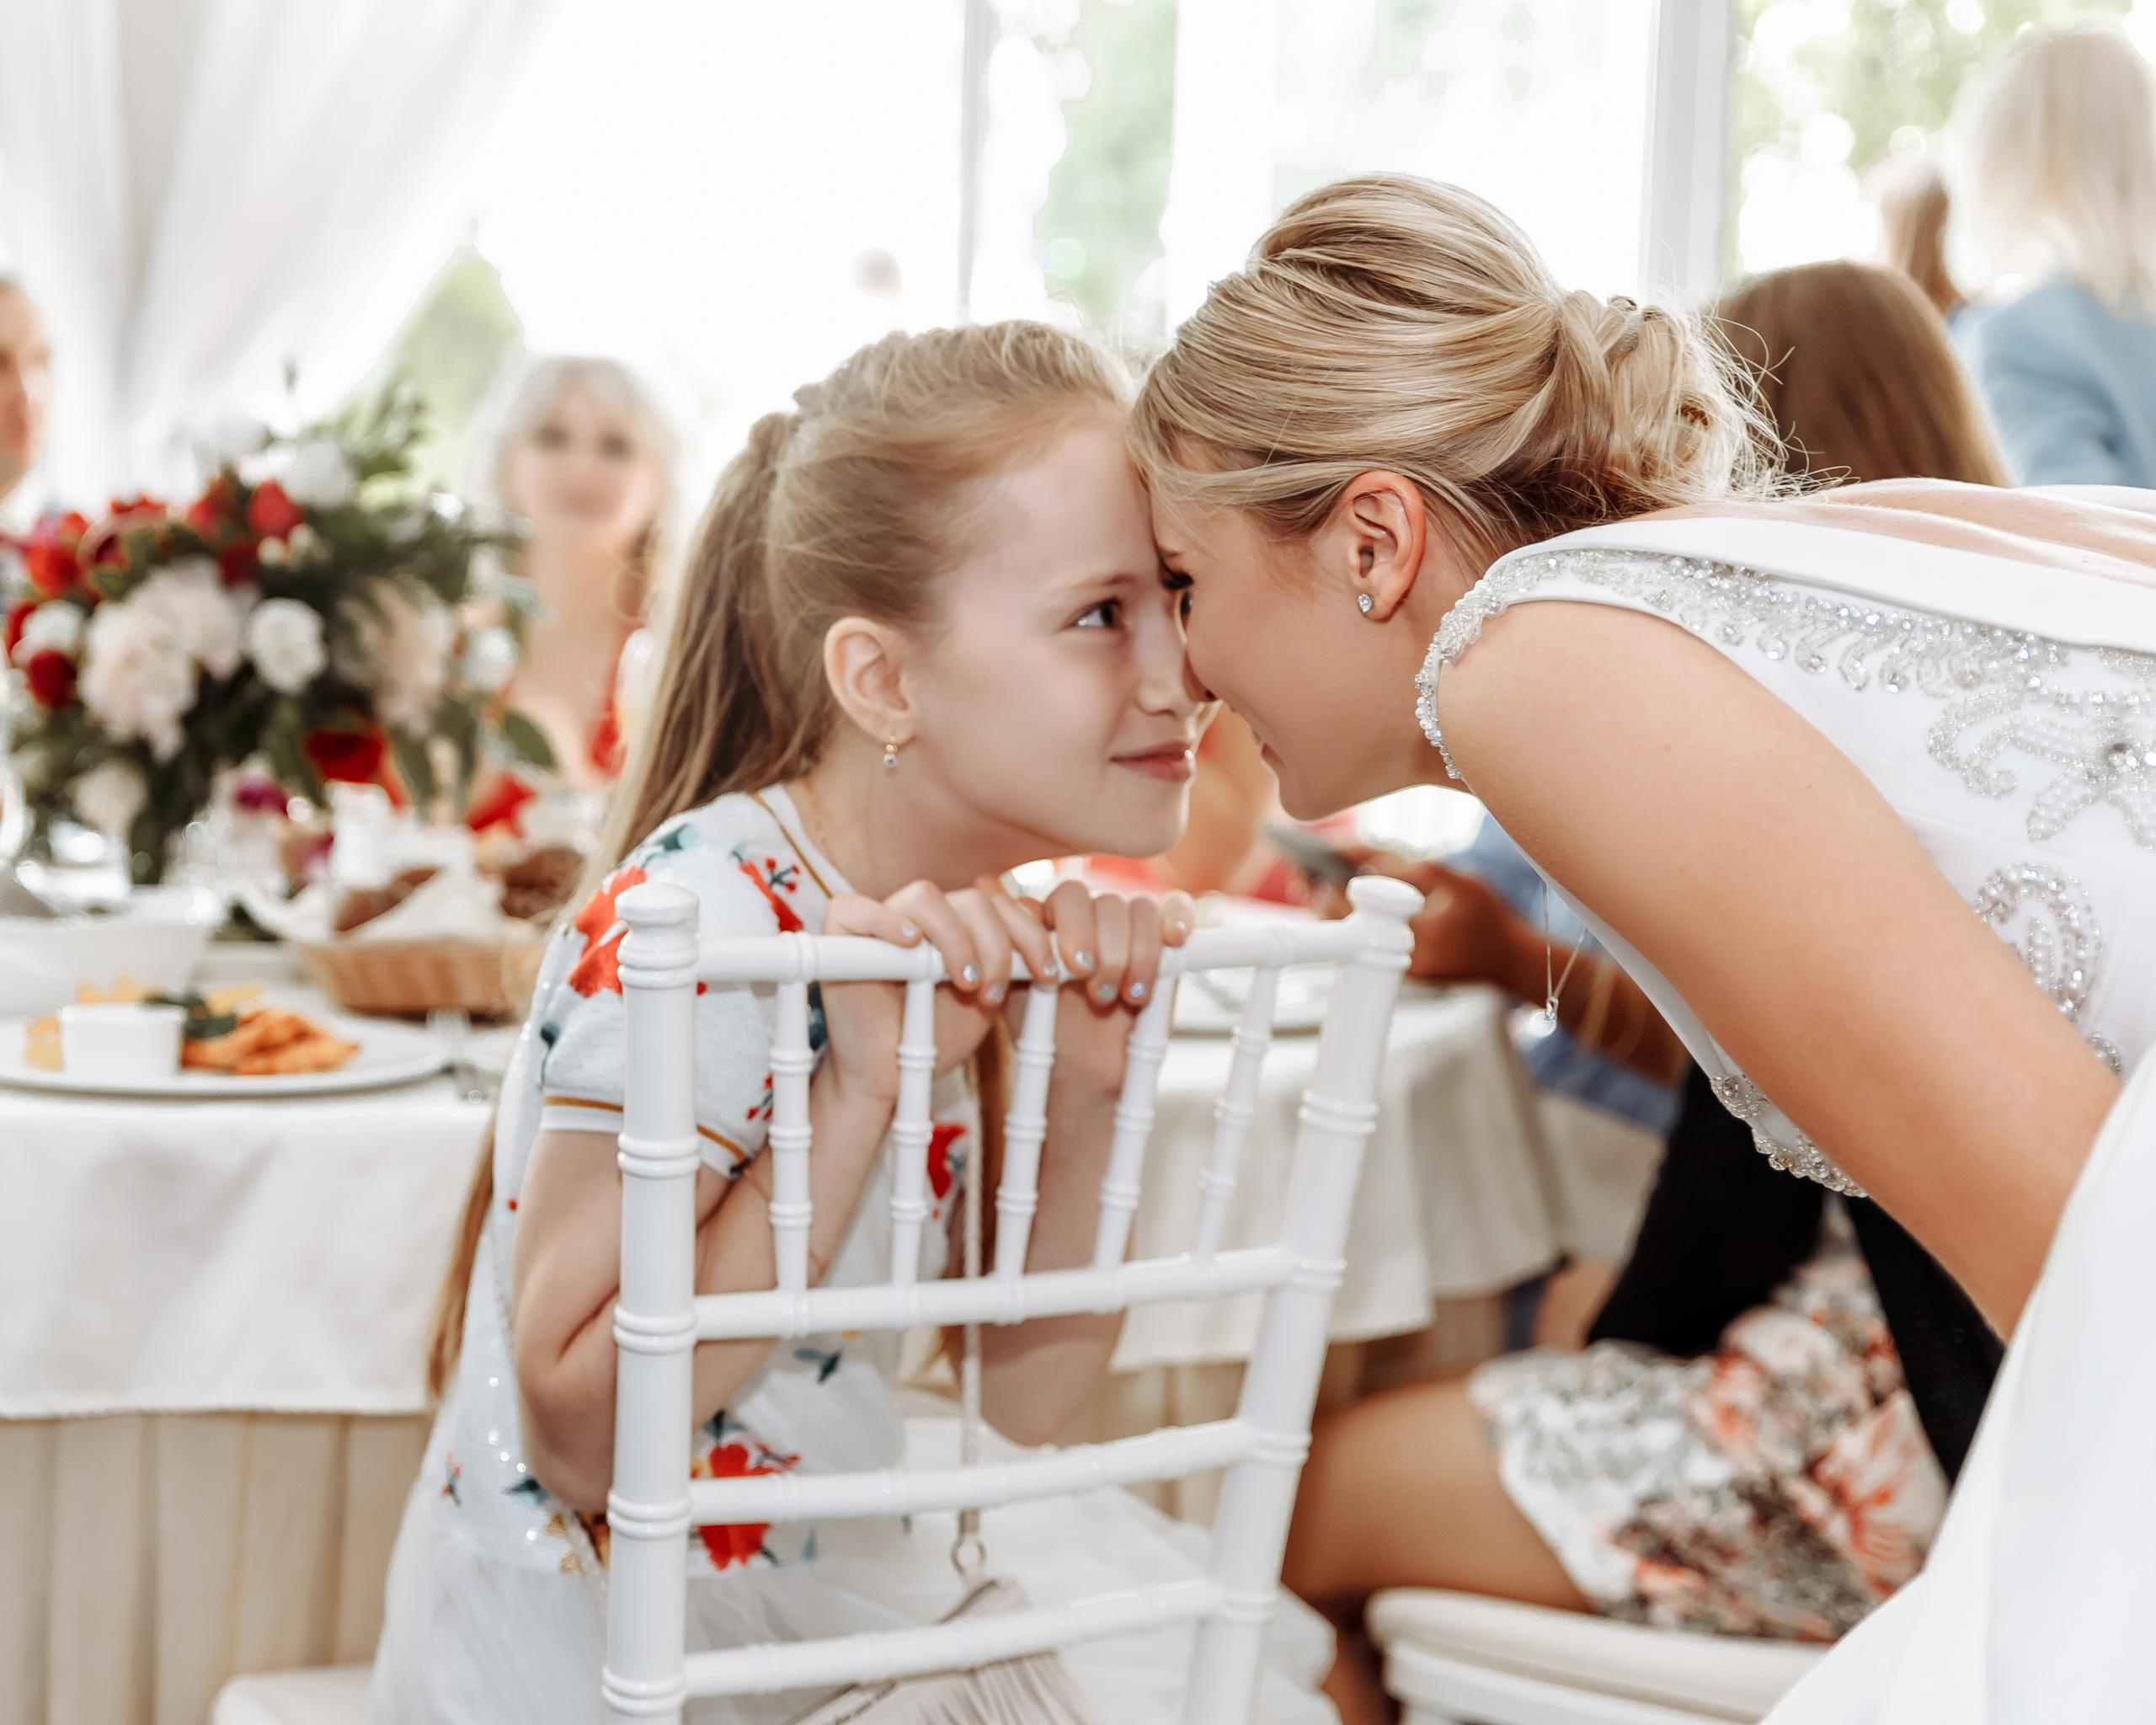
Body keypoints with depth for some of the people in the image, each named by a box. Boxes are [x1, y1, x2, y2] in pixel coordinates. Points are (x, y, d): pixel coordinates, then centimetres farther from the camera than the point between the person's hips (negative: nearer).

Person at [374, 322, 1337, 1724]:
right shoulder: (696, 927, -24)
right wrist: (861, 1094, -29)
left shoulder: (981, 938, -1)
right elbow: (577, 1436, -25)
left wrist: (1083, 1092, -12)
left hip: (834, 1577, 7)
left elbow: (1028, 1396, 2)